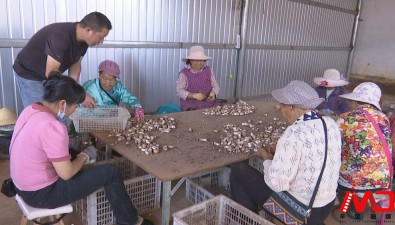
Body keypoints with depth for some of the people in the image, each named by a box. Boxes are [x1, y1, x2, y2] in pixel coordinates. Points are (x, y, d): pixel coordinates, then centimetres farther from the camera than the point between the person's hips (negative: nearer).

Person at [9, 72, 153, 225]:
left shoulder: (31, 110, -2)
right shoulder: (52, 127, -29)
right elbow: (66, 174, -24)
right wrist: (84, 156, -8)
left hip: (23, 185, 9)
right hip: (41, 194, -9)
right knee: (110, 171, -7)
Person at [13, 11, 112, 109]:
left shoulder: (83, 40, -11)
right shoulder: (61, 36, -35)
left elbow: (75, 64, -2)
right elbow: (50, 73, -33)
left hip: (50, 76, 7)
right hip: (29, 74, -7)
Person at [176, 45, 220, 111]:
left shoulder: (209, 70, 9)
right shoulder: (184, 73, -1)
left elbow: (215, 86, 11)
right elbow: (179, 91, -6)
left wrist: (213, 93, -13)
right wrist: (194, 95, -20)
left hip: (209, 104, 3)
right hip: (191, 106, -3)